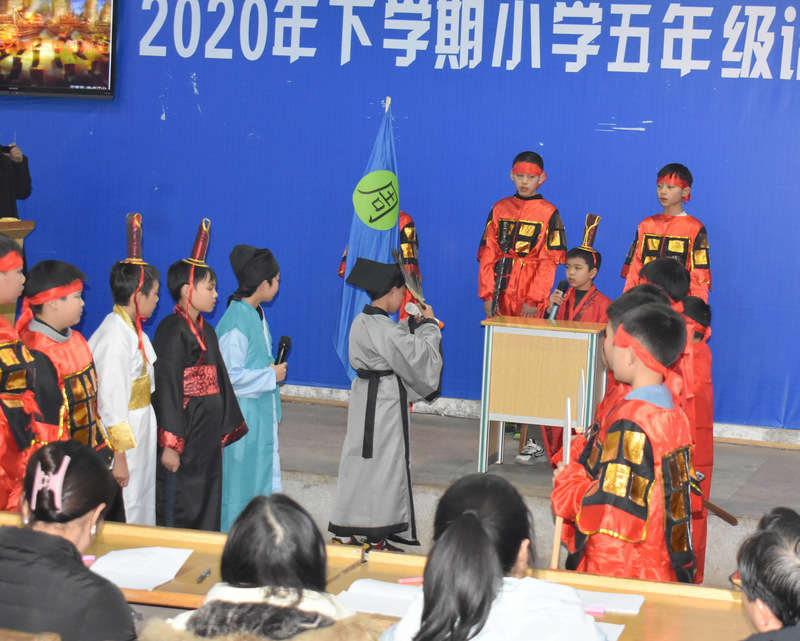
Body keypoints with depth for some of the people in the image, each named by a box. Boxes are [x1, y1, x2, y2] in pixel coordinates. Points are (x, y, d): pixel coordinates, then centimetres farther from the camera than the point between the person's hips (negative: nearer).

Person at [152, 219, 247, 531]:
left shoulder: (205, 330, 14)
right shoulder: (172, 331, -13)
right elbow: (166, 389, -18)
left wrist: (224, 431, 17)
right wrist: (169, 444, -22)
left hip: (208, 433, 9)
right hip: (184, 432, -9)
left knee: (207, 502, 12)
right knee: (178, 510, -2)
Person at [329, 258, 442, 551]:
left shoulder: (362, 321, 6)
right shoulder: (384, 328, -22)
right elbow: (419, 356, -18)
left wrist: (413, 324, 11)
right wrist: (428, 324, -5)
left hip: (364, 395, 9)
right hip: (386, 401, -9)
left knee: (357, 458, 13)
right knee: (384, 464, 1)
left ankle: (344, 532, 18)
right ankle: (377, 538, 9)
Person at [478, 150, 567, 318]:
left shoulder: (549, 213, 1)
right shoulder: (500, 209, 10)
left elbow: (549, 262, -4)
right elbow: (487, 254, 7)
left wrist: (534, 300, -12)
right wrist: (487, 295, -3)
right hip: (500, 294, 3)